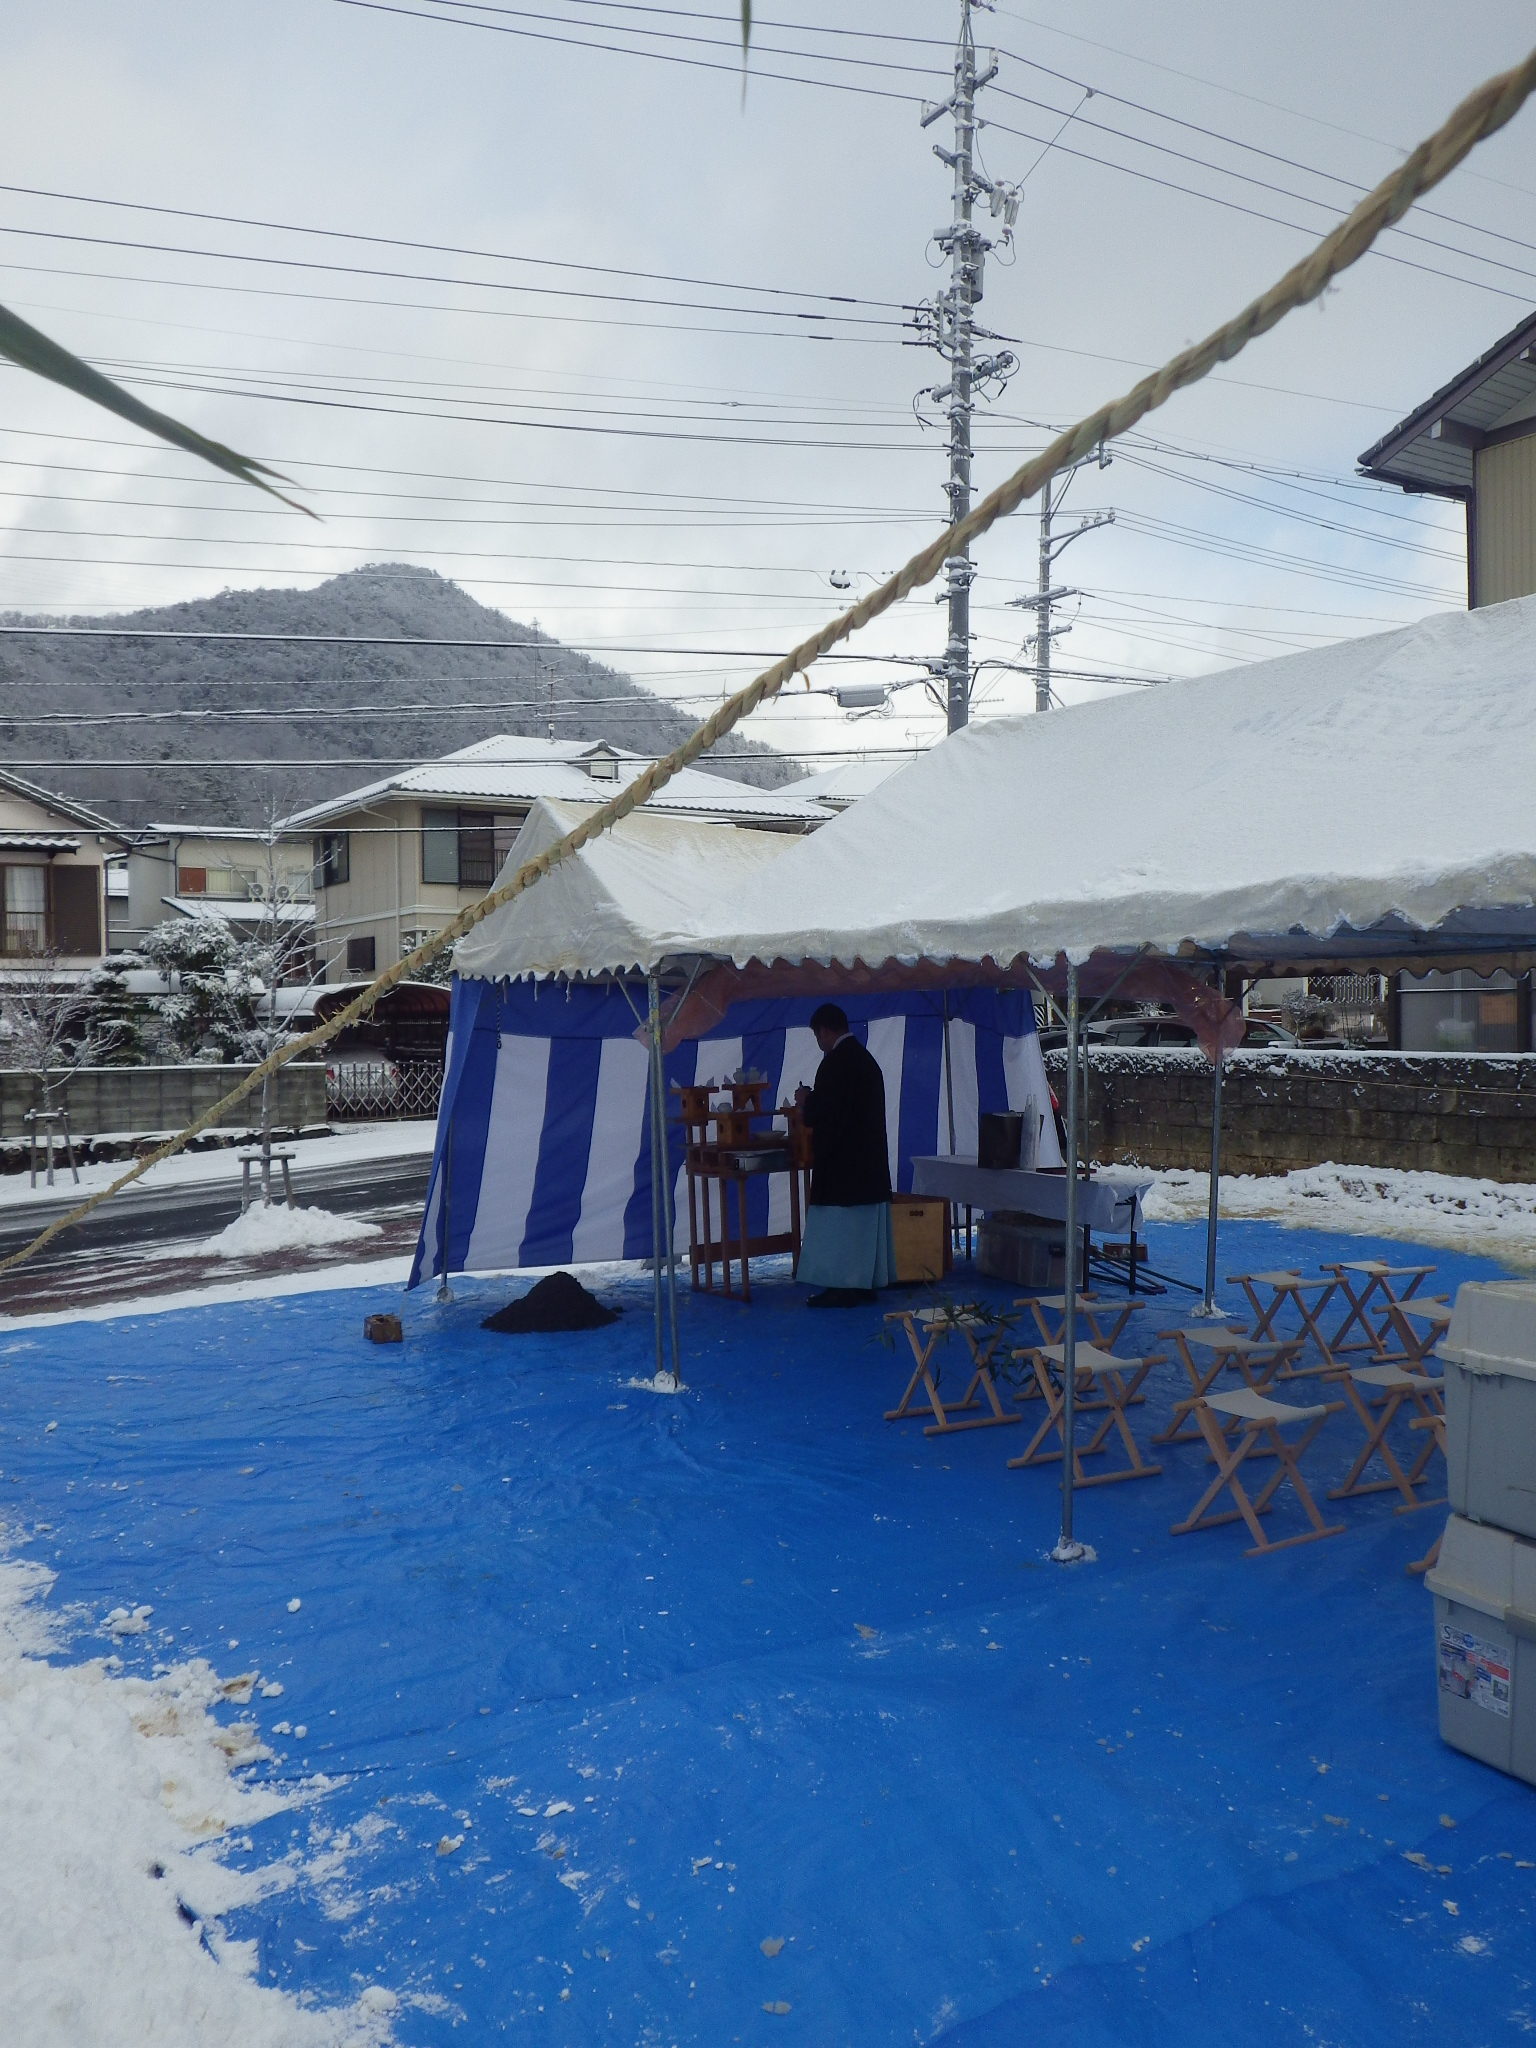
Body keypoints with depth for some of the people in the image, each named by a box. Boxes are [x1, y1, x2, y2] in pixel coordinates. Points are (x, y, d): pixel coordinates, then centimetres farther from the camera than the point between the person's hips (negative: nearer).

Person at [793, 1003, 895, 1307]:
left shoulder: (836, 1062, -16)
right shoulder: (866, 1059, 13)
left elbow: (824, 1109, -21)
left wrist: (805, 1100, -1)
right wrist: (813, 1103, 21)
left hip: (842, 1162, -9)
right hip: (870, 1159, 9)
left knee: (838, 1223, -4)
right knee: (866, 1223, 11)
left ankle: (842, 1287, -3)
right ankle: (865, 1282, 16)